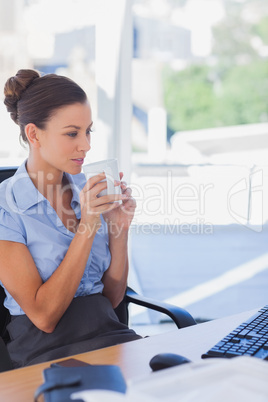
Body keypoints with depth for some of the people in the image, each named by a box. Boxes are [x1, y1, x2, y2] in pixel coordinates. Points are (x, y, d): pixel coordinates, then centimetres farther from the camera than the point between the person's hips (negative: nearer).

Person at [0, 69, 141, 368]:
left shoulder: (88, 191, 8)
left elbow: (112, 297, 10)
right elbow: (43, 316, -14)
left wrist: (119, 229, -5)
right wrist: (87, 228, -18)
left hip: (112, 334, 6)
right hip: (48, 352, -6)